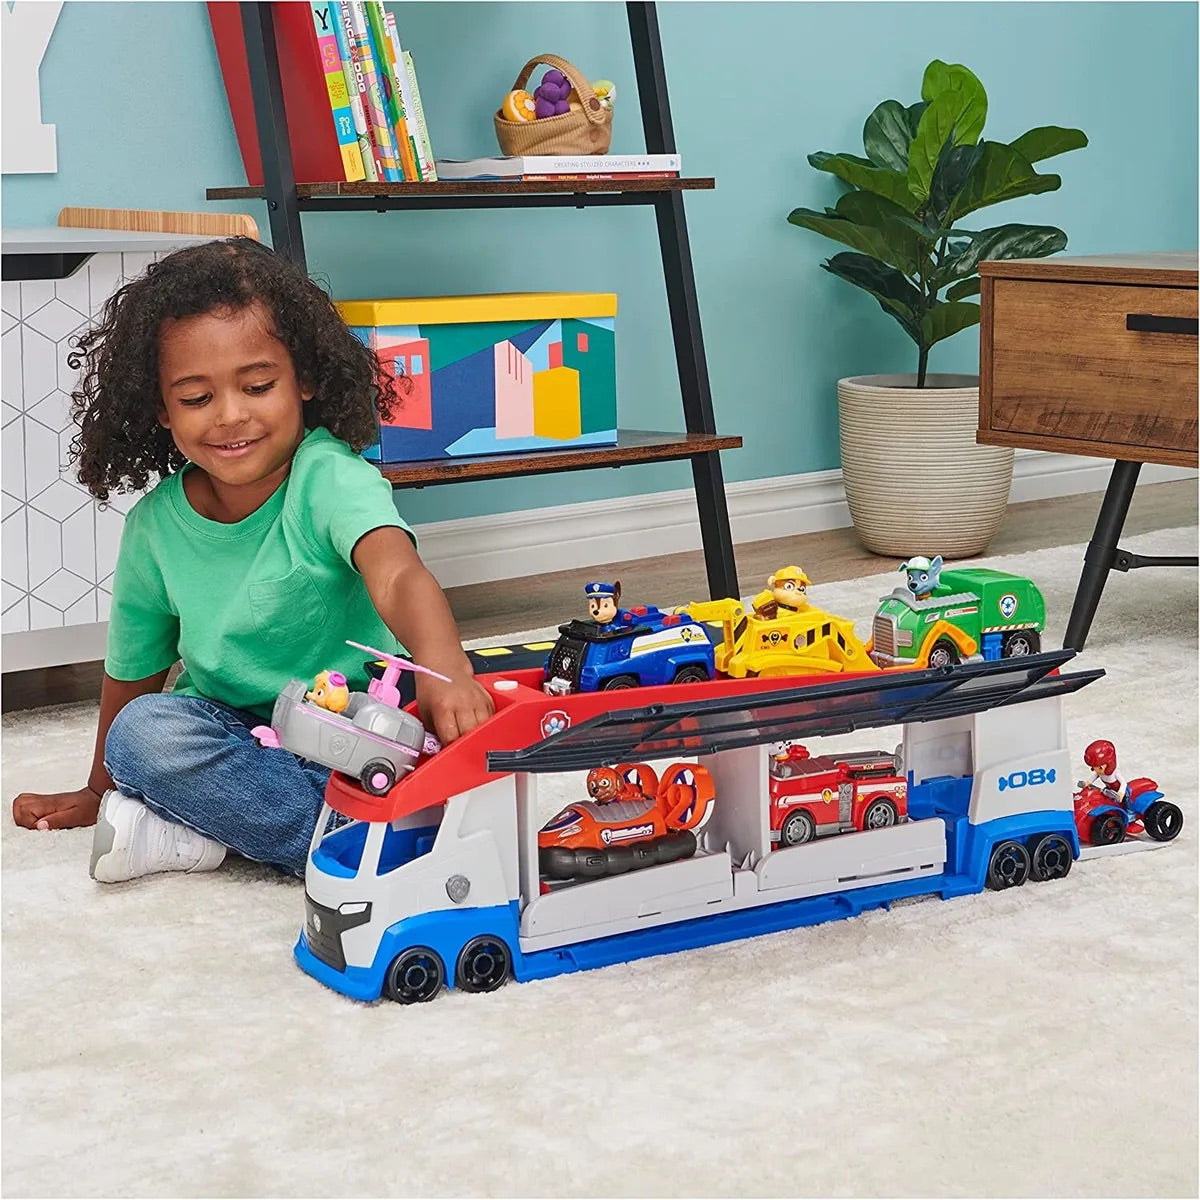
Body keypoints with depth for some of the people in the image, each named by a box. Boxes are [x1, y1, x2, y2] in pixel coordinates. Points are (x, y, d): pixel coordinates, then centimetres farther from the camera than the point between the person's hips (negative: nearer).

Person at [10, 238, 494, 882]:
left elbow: (397, 574, -40)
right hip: (229, 733, 3)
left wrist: (445, 669, -61)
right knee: (140, 733, -27)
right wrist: (100, 790, 23)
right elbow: (133, 670, 10)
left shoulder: (329, 478, -19)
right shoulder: (155, 526, -6)